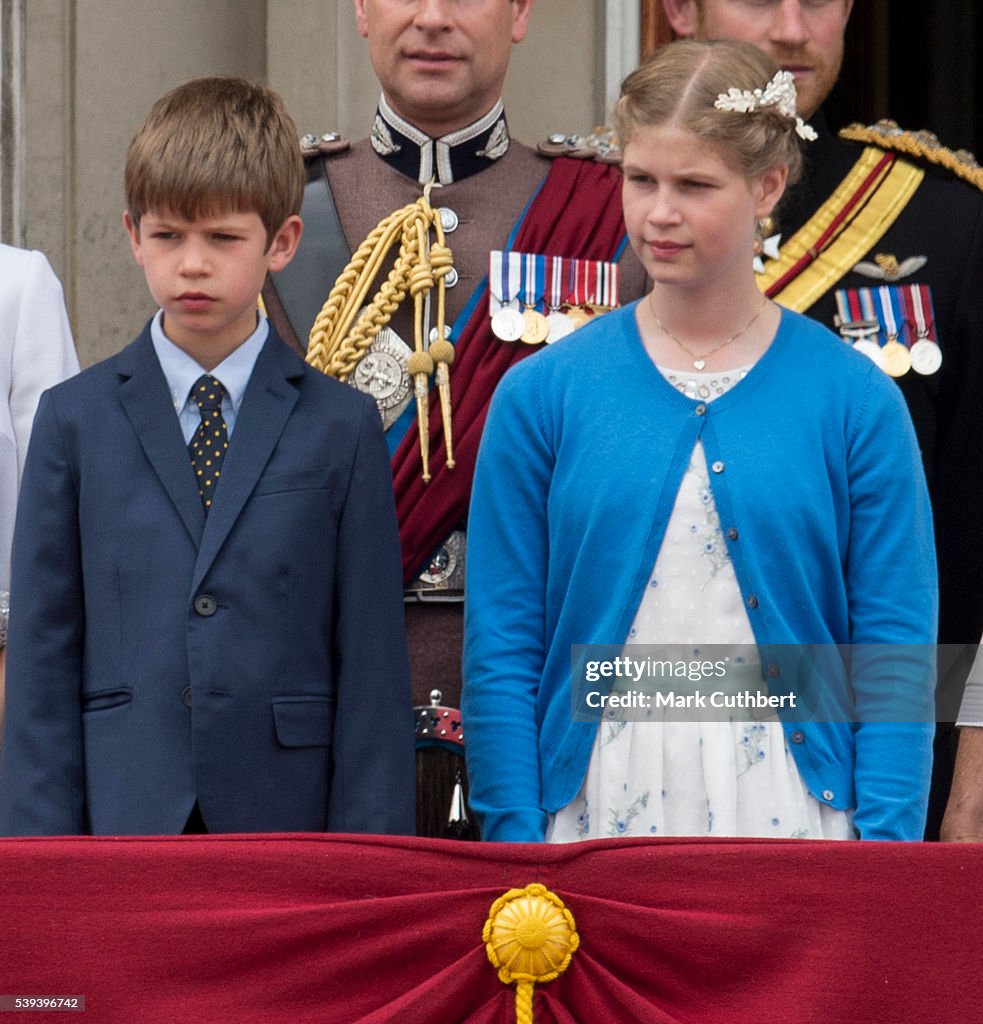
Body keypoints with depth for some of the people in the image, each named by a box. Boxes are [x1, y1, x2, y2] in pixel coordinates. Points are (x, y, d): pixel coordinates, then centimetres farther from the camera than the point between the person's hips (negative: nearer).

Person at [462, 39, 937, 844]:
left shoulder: (855, 401, 0)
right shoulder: (542, 396, 2)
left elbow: (897, 654, 0)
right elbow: (500, 649, 2)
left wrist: (886, 844, -8)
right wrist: (516, 840, -5)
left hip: (792, 828, 0)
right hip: (593, 819, 1)